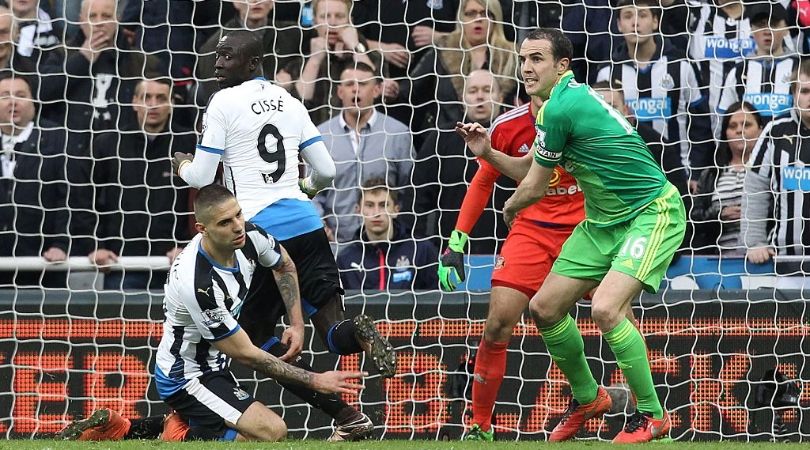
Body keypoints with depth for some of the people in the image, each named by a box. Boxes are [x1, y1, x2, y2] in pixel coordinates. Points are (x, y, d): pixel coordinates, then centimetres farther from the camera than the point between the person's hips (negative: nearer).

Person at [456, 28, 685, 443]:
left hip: (652, 213, -10)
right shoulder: (567, 98, 8)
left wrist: (510, 208, 10)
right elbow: (527, 170, 18)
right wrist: (488, 152, 1)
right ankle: (587, 397, 29)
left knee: (605, 308, -28)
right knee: (544, 308, 7)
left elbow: (534, 189, -11)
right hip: (603, 222, 10)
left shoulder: (561, 108, -22)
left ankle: (651, 414, -12)